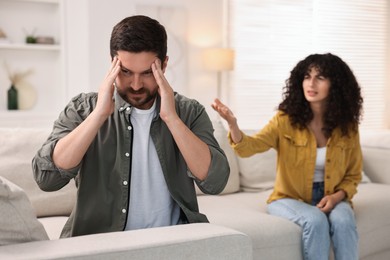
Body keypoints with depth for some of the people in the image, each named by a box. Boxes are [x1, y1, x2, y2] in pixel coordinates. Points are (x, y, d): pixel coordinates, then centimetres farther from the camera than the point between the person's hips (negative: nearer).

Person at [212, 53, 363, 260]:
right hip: (290, 198, -2)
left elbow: (353, 176, 8)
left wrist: (338, 196, -13)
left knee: (343, 221, -30)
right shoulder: (286, 119, -11)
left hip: (331, 199, 2)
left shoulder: (347, 127, -3)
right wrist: (232, 124, -47)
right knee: (315, 220, -32)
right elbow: (249, 147, -26)